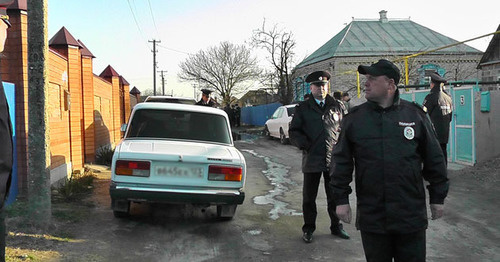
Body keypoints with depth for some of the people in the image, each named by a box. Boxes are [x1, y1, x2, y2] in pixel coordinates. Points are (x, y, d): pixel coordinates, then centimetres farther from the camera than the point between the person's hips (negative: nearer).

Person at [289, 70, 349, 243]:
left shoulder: (337, 106, 9)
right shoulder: (302, 108, 5)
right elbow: (294, 132, 6)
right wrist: (305, 145, -9)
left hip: (333, 159, 1)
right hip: (312, 160, -1)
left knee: (335, 196, 12)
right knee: (309, 197, 8)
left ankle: (336, 226, 28)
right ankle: (308, 229, 22)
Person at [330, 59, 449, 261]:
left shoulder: (415, 114, 1)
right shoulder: (354, 118, 2)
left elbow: (434, 159, 6)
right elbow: (341, 161, 3)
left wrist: (438, 198, 7)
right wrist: (341, 199, -1)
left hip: (411, 215, 0)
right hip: (371, 217, 1)